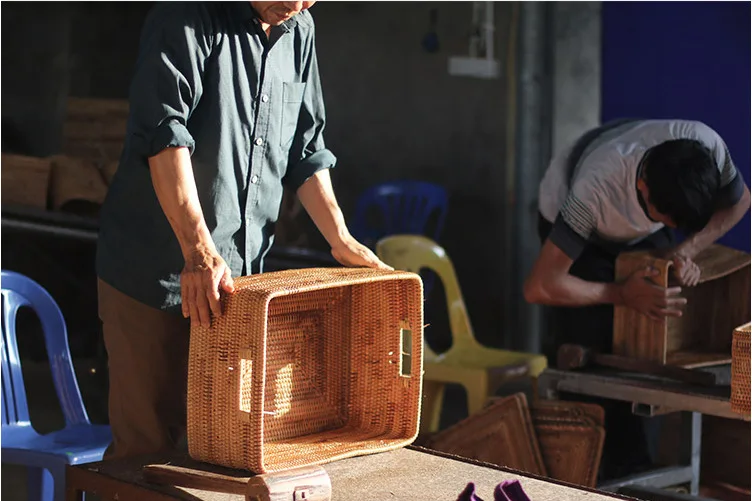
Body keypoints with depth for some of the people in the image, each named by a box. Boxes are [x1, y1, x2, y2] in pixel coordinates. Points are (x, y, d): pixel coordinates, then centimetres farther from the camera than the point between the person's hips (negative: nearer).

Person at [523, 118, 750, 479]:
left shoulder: (706, 148, -35)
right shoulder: (596, 189, -45)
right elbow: (540, 286, -41)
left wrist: (686, 251, -25)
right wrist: (622, 294, -38)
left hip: (641, 232, 4)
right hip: (568, 216, -4)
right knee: (589, 352, -15)